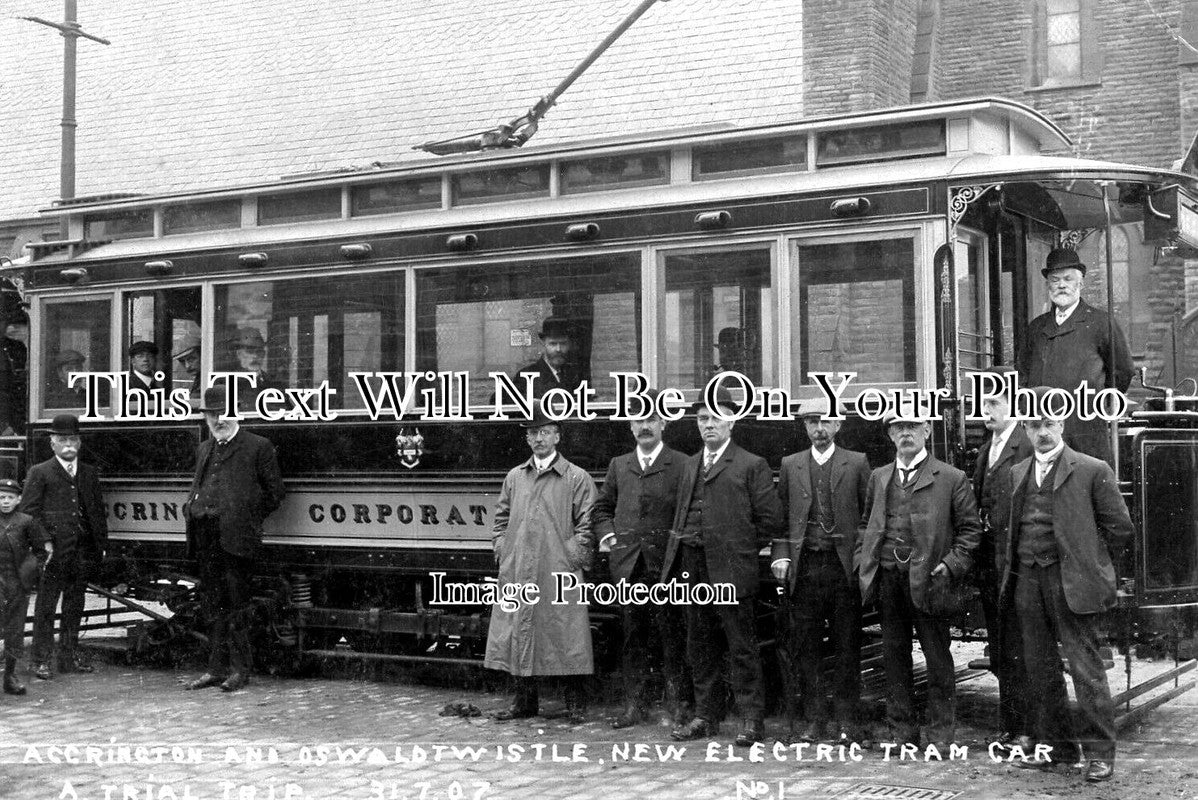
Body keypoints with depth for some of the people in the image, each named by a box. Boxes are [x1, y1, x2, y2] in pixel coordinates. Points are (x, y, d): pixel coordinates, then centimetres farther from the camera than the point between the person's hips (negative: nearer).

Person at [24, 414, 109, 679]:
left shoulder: (90, 474, 17)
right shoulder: (39, 473, 2)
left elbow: (98, 513, 18)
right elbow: (28, 511, -2)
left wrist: (101, 546, 10)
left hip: (83, 555, 5)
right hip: (53, 553, -4)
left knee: (74, 607, 10)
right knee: (45, 607, -2)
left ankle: (70, 656, 19)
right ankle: (41, 661, 2)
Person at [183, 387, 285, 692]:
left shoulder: (258, 447, 1)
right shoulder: (204, 449, 22)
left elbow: (274, 493, 1)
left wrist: (248, 519, -1)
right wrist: (191, 508, 13)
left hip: (235, 535, -6)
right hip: (205, 536, 6)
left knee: (236, 604, -4)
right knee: (213, 604, 10)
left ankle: (240, 670, 3)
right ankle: (218, 668, 17)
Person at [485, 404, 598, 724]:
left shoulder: (577, 478, 2)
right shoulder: (514, 477, 15)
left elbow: (588, 523, -2)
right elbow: (501, 518, 21)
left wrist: (574, 555, -9)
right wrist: (502, 551, 9)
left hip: (560, 575, -4)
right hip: (517, 574, 5)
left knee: (565, 637, -3)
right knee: (518, 636, 8)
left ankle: (575, 704, 8)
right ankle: (525, 701, 20)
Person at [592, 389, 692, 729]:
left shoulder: (681, 465, -2)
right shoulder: (618, 465, 14)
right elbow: (603, 507, 24)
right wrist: (607, 534, 10)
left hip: (667, 566, -4)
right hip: (628, 566, 4)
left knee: (673, 639, 0)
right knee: (634, 639, 10)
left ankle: (682, 707, 7)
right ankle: (633, 705, 17)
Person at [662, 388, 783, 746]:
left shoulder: (751, 465, -3)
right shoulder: (691, 464, 17)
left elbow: (770, 518, -5)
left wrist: (743, 549, 0)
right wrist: (676, 558, 11)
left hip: (730, 570, -6)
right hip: (692, 568, 6)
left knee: (742, 648, -1)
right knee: (701, 648, 12)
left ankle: (753, 719, 6)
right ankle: (706, 715, 22)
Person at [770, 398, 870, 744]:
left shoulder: (857, 463, 5)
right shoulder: (790, 465, 11)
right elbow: (780, 517, 11)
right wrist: (780, 556, -1)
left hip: (844, 566, -2)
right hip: (804, 568, 2)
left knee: (847, 648, 3)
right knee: (805, 648, 4)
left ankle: (846, 721, 11)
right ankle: (814, 719, 14)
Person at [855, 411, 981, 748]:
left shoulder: (951, 478, 0)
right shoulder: (878, 478, 14)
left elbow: (970, 528, -1)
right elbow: (865, 524, 20)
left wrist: (951, 566, -12)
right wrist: (863, 561, 6)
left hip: (927, 580, -4)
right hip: (886, 579, 4)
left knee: (938, 660, 2)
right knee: (894, 657, 10)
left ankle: (941, 736, 12)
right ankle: (901, 732, 20)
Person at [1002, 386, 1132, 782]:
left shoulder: (1092, 471, -4)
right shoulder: (1018, 474, 14)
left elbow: (1119, 529, -2)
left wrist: (1082, 554, 1)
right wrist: (1015, 564, 9)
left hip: (1070, 581, -6)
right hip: (1028, 579, 6)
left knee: (1084, 666, -4)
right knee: (1040, 668, 12)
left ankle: (1099, 751, 5)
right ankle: (1053, 742, 24)